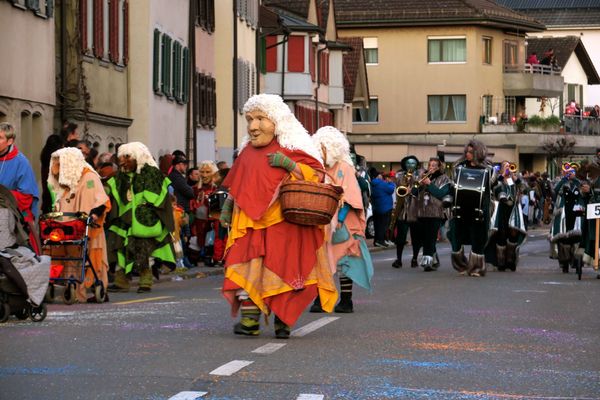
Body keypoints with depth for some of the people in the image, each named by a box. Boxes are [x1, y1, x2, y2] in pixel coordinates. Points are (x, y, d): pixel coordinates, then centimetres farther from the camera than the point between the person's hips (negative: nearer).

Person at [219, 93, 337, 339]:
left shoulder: (293, 147, -1)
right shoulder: (248, 151, 14)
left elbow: (317, 174, -6)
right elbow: (237, 185, 26)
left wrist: (289, 164, -17)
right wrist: (228, 206, 18)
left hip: (285, 225, -4)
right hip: (251, 224, 4)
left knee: (283, 270, -3)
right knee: (246, 266, -12)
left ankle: (283, 322, 9)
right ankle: (249, 319, -14)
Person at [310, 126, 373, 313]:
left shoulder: (343, 168, -4)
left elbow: (348, 196, -11)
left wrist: (340, 219, -19)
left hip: (341, 225, -5)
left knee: (343, 261, 0)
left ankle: (346, 301, 5)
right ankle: (320, 299, 4)